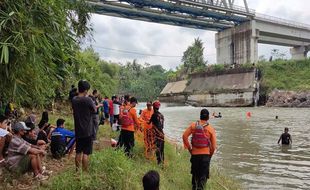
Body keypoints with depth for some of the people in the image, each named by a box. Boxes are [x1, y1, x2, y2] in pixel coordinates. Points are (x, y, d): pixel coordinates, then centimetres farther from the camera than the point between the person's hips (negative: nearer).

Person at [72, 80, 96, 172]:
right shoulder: (88, 100, -16)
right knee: (85, 153, 0)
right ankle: (85, 171, 5)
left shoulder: (74, 100, 1)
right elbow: (95, 110, -2)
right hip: (87, 130, -6)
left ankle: (77, 170, 26)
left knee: (78, 152, 16)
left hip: (78, 130, 6)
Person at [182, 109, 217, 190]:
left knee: (195, 173, 22)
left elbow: (184, 136, -6)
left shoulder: (193, 125, -2)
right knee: (203, 176, 5)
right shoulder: (211, 129, -5)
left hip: (194, 154, 2)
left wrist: (189, 148, 4)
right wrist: (210, 155, 11)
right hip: (205, 154, -2)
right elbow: (213, 145, -4)